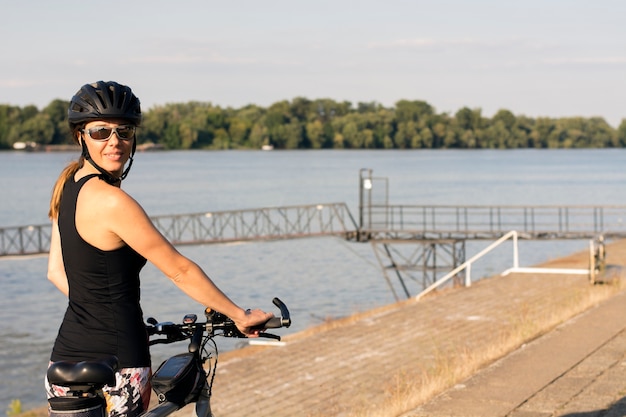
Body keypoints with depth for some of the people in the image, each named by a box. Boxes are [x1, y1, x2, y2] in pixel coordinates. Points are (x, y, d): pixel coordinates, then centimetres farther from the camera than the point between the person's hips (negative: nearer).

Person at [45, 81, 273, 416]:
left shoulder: (68, 185, 8)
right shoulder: (112, 201, -19)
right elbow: (179, 270, -14)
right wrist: (240, 316, -5)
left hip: (66, 360, 8)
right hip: (115, 365, -8)